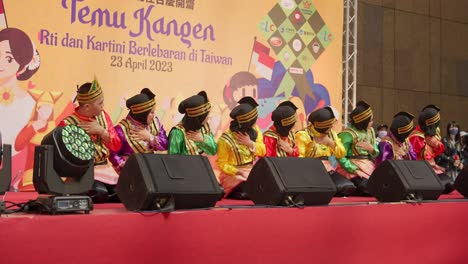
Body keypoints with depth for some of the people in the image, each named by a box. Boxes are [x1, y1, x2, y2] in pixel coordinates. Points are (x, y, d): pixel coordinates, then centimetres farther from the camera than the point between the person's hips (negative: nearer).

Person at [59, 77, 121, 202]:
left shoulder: (102, 115, 7)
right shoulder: (68, 124, -11)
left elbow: (117, 146, 7)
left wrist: (101, 131, -9)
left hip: (105, 169, 5)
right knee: (100, 193, -31)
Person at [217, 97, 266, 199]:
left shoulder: (254, 130, 0)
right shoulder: (225, 140, -17)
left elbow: (262, 151, 3)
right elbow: (222, 164, -12)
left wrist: (251, 143, -16)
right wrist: (238, 172, -25)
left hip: (253, 171, 6)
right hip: (233, 174, -6)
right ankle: (230, 193, 2)